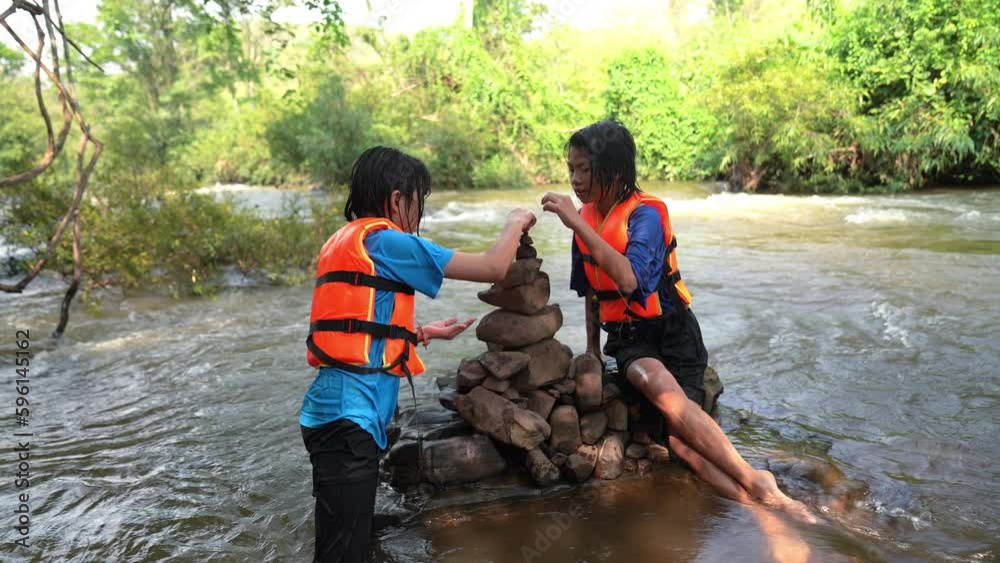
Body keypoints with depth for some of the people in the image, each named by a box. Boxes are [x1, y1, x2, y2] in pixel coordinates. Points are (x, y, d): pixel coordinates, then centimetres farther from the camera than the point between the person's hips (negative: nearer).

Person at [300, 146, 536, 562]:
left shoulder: (346, 240, 16)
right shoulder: (384, 241, -11)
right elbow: (494, 268, -10)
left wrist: (426, 332, 25)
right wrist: (515, 224, 9)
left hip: (337, 411, 10)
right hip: (349, 415, -10)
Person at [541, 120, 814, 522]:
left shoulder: (645, 212, -13)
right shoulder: (585, 219, 6)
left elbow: (628, 279, -32)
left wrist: (577, 224, -30)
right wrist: (592, 345, 19)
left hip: (671, 329, -4)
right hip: (626, 337, 4)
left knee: (682, 440, -24)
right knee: (658, 384, -29)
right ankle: (757, 492, -27)